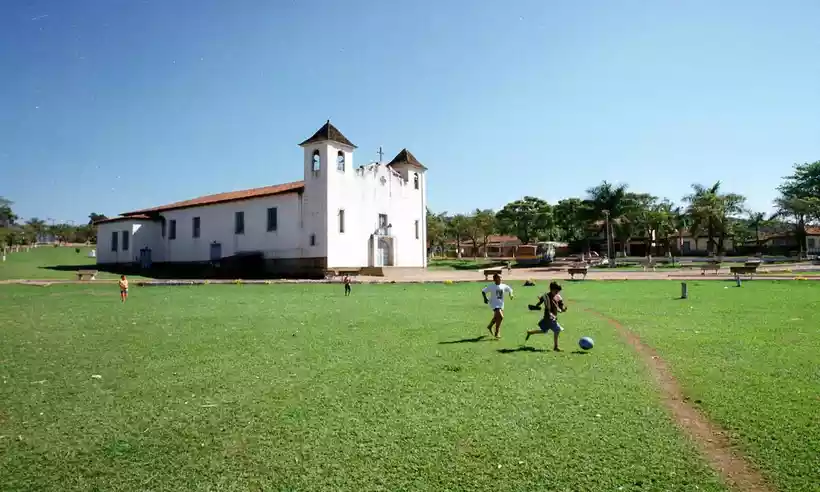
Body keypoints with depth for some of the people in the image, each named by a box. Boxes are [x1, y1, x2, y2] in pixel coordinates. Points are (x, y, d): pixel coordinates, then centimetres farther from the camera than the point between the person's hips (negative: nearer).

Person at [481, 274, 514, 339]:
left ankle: (489, 326, 50)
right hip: (494, 304, -6)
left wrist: (511, 294, -2)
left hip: (501, 304, 6)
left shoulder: (503, 286, 1)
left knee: (496, 317, 20)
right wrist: (485, 298, -18)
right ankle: (496, 333, -7)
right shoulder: (491, 286, -10)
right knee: (500, 317, -20)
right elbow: (483, 291, -5)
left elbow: (509, 289, 18)